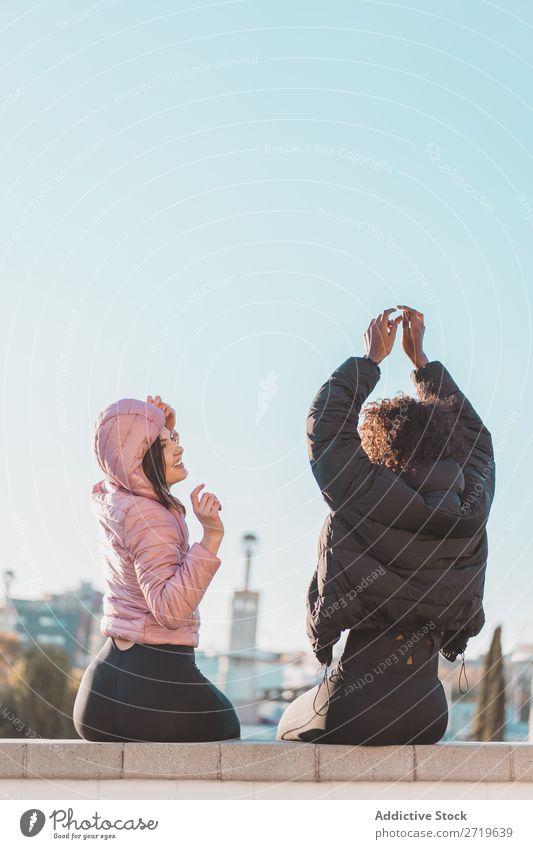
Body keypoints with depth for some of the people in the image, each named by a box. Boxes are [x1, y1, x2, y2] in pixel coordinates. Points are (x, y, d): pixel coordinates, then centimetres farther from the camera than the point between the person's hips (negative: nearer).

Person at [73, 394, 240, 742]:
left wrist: (165, 429, 17)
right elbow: (171, 609, -27)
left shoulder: (110, 501, 8)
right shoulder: (146, 516, -18)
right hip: (155, 680, -8)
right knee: (229, 729, 15)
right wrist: (212, 537, -32)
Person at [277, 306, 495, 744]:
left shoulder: (366, 496, -15)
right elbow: (475, 437, 17)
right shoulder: (471, 510, -3)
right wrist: (420, 358, 22)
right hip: (425, 715, 4)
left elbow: (326, 420, 1)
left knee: (290, 727, 29)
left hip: (353, 711, -4)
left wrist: (372, 358, 13)